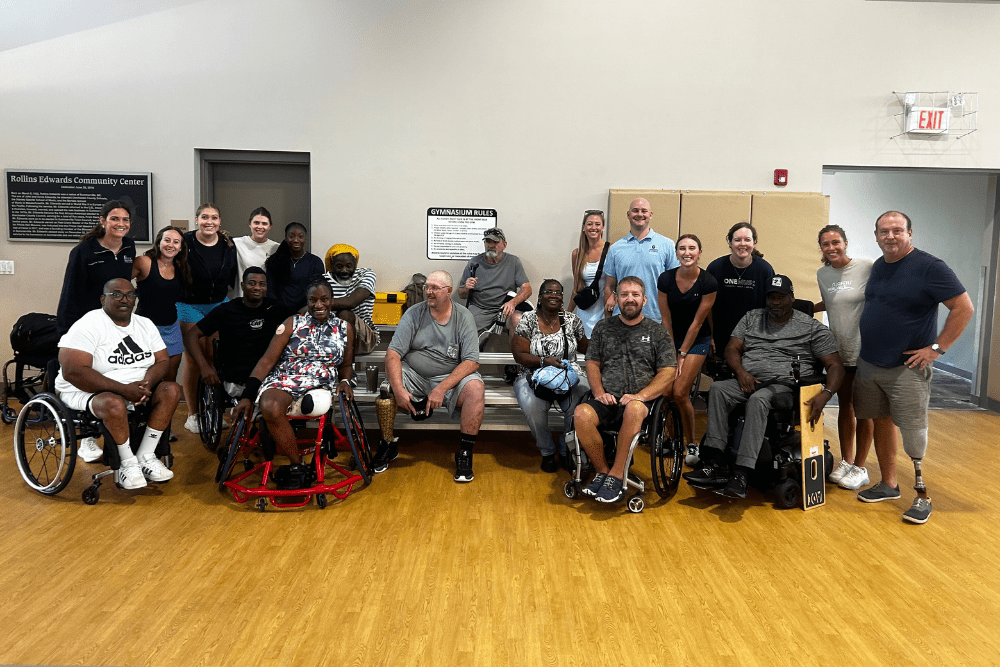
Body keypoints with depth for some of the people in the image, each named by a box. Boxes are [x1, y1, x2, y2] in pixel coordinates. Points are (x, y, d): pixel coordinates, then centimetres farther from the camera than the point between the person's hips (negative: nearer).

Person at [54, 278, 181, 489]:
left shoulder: (145, 324, 8)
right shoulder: (88, 326, -13)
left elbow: (163, 360, 5)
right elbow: (72, 372, -23)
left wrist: (146, 384, -19)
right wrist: (123, 389, -27)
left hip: (136, 390, 7)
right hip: (87, 392, -6)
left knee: (171, 390, -17)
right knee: (114, 404, -37)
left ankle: (145, 456, -12)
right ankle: (128, 463, -14)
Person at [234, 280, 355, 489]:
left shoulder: (344, 328, 14)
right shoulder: (292, 323, 9)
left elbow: (347, 365, 23)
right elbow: (268, 360, 3)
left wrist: (345, 381, -3)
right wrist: (247, 396, -8)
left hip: (321, 385, 2)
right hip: (284, 379, -1)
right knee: (270, 408, -35)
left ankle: (294, 468, -11)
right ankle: (299, 466, -21)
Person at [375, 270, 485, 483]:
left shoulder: (464, 317, -4)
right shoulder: (414, 314, -2)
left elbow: (471, 362, -12)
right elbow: (393, 354, -9)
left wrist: (442, 388, -24)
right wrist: (398, 389, -25)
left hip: (451, 377, -1)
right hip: (414, 376, 1)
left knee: (476, 388, -30)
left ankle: (465, 453, -16)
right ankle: (387, 446, -1)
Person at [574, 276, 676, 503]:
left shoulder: (658, 332, 12)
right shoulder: (603, 327, 18)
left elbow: (667, 373, 4)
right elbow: (592, 363, 17)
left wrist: (640, 395, -11)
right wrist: (599, 392, -2)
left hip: (641, 401, -2)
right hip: (607, 400, 2)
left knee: (634, 409, -39)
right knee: (582, 413, -31)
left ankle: (616, 476, -27)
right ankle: (602, 471, -14)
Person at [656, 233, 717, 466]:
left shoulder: (708, 283, -15)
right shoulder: (665, 279, -10)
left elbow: (697, 323, -12)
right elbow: (666, 320, -5)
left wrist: (682, 354, -10)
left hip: (696, 341, -3)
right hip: (671, 338, 3)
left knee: (680, 393, -13)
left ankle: (692, 444, 7)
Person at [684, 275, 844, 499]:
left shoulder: (812, 328, 8)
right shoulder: (752, 317, 20)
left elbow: (835, 365, 3)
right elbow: (732, 348, 14)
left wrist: (825, 394, -16)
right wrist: (741, 372, -8)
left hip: (784, 386, -4)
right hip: (748, 382, 4)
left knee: (758, 399, -38)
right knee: (718, 388, -29)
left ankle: (741, 474, -43)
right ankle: (716, 465, -34)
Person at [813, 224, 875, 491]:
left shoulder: (867, 267, -11)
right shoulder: (822, 274, 6)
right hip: (838, 349, 5)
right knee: (844, 406, 13)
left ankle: (860, 468, 15)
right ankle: (846, 461, 26)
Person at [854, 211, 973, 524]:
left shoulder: (929, 267, -11)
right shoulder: (878, 266, 10)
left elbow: (964, 307, -12)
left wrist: (937, 348, -14)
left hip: (907, 368, -6)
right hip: (869, 363, 7)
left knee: (913, 435, -4)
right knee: (881, 422, 13)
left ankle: (922, 496, 8)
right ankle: (888, 484, 26)